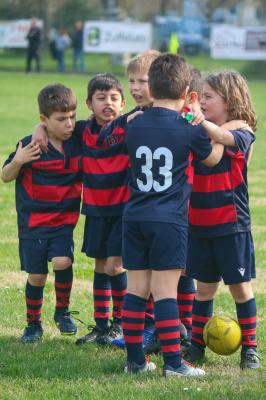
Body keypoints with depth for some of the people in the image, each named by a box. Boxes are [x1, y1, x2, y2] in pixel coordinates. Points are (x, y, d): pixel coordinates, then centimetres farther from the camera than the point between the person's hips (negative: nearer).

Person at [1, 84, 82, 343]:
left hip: (63, 222, 1)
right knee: (36, 276, 5)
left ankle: (62, 312, 5)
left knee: (62, 262, -20)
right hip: (32, 223, -1)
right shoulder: (31, 146, -12)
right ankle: (33, 324, 26)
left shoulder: (78, 144, -4)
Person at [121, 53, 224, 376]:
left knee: (136, 289, 8)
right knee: (165, 291, -5)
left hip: (134, 216, 4)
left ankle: (134, 359, 13)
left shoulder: (134, 127, 5)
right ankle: (172, 362, -5)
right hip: (169, 219, -4)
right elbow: (212, 158, 10)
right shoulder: (189, 129, -6)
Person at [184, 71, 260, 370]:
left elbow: (224, 138, -31)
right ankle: (197, 344, 20)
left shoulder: (242, 134, -10)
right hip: (200, 225, 4)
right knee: (204, 286, 12)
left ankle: (249, 348, 13)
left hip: (231, 225, -4)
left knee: (240, 286, 4)